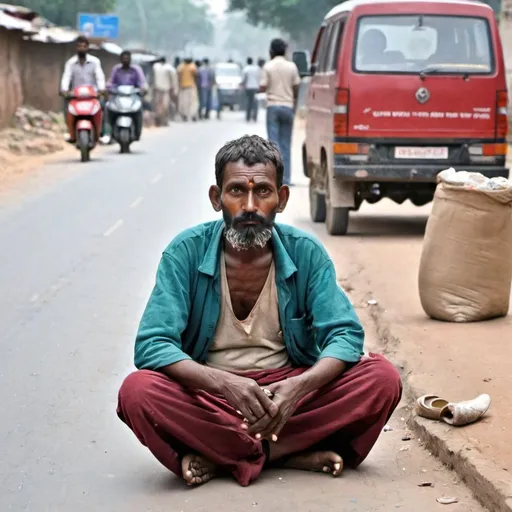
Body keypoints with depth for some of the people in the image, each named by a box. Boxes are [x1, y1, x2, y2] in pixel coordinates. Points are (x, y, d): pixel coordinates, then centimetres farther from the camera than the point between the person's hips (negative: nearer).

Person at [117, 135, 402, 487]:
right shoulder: (187, 252, -9)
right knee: (138, 392, -31)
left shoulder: (306, 253, -4)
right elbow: (152, 345, -17)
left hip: (288, 389, 2)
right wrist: (225, 383, -35)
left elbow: (346, 335, -10)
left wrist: (300, 385, -31)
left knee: (383, 378, -22)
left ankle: (223, 457, -22)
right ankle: (295, 454, -26)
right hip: (210, 395, -2)